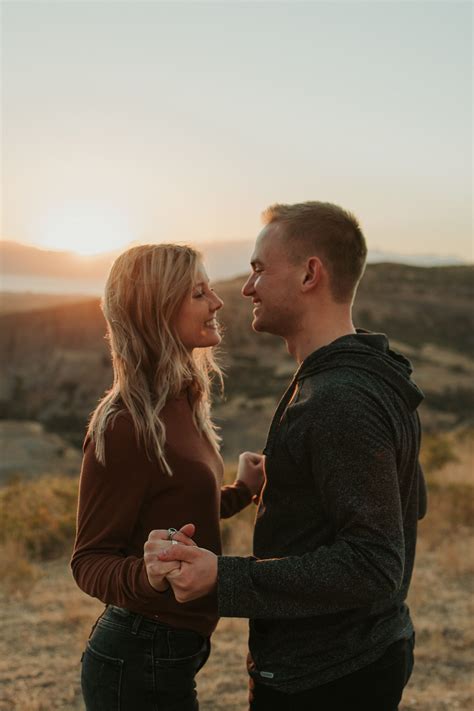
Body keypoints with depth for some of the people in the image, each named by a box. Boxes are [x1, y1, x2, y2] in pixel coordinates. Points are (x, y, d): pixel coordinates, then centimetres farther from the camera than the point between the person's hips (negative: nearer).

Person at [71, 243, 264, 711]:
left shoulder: (181, 403, 3)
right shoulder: (126, 424, -22)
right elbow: (89, 561, -17)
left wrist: (241, 491, 23)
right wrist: (146, 574, -37)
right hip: (140, 665, -8)